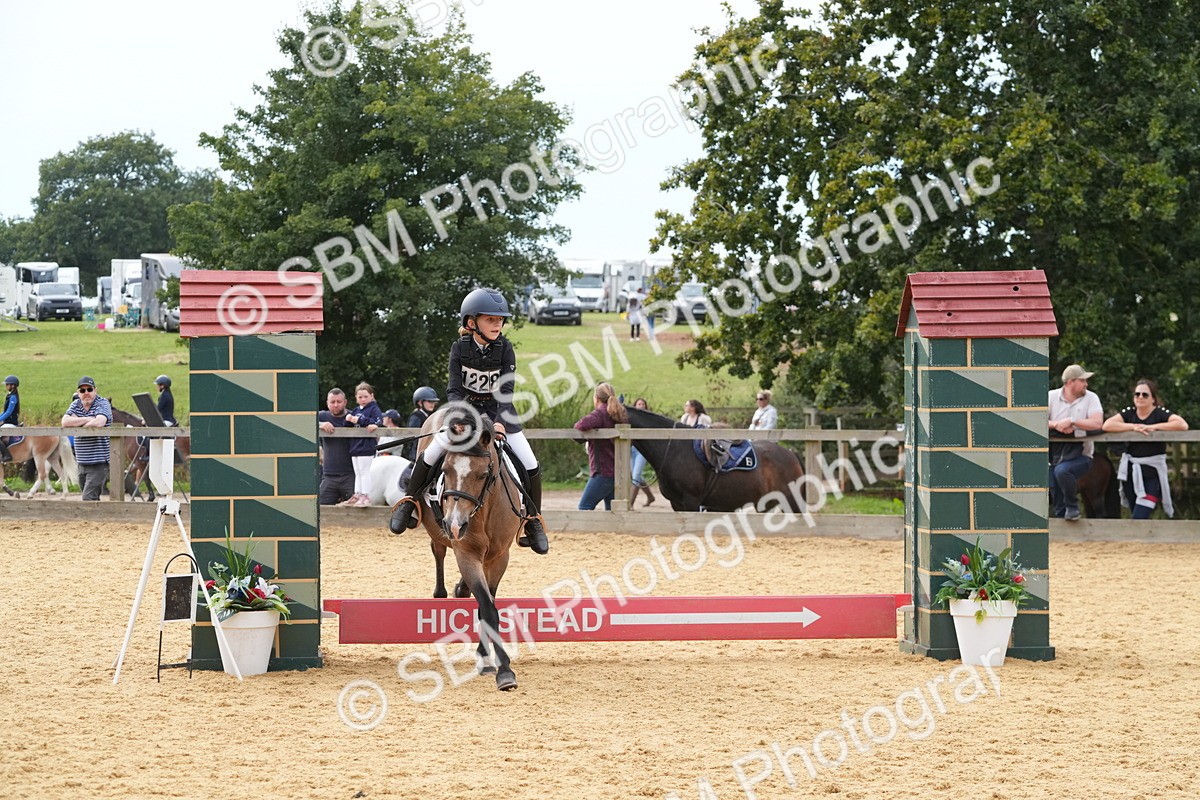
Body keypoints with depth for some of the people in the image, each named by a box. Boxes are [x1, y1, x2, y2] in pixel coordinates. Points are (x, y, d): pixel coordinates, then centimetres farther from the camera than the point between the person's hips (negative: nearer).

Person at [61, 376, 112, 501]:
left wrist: (78, 423, -10)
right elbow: (65, 422, -5)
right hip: (82, 462, 7)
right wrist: (88, 419, -12)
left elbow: (99, 423, -26)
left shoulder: (103, 404, -5)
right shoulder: (76, 404, 12)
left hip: (98, 462, -7)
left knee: (89, 499, -15)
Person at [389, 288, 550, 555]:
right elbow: (454, 390, -17)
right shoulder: (460, 348, -13)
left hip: (499, 412, 0)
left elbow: (506, 391, -18)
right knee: (431, 454, -13)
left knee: (531, 466, -11)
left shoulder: (505, 349, -13)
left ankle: (533, 520, 6)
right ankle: (409, 504, 8)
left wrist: (500, 423, -34)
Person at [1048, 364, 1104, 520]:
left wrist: (1071, 421, -20)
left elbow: (1097, 424, -16)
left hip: (1081, 454, -3)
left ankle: (1072, 506, -11)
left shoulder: (1091, 398, -2)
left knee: (1062, 471, -32)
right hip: (1055, 453, 3)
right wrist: (1056, 425, -23)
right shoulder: (1052, 396, 2)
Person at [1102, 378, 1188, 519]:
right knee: (1136, 513, 9)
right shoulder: (1129, 412, 6)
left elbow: (1183, 425, -21)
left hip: (1152, 470, -5)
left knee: (1140, 518, -15)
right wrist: (1134, 427, -14)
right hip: (1131, 470, 5)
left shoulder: (1160, 413, -4)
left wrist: (1152, 427, -18)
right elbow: (1107, 425, -7)